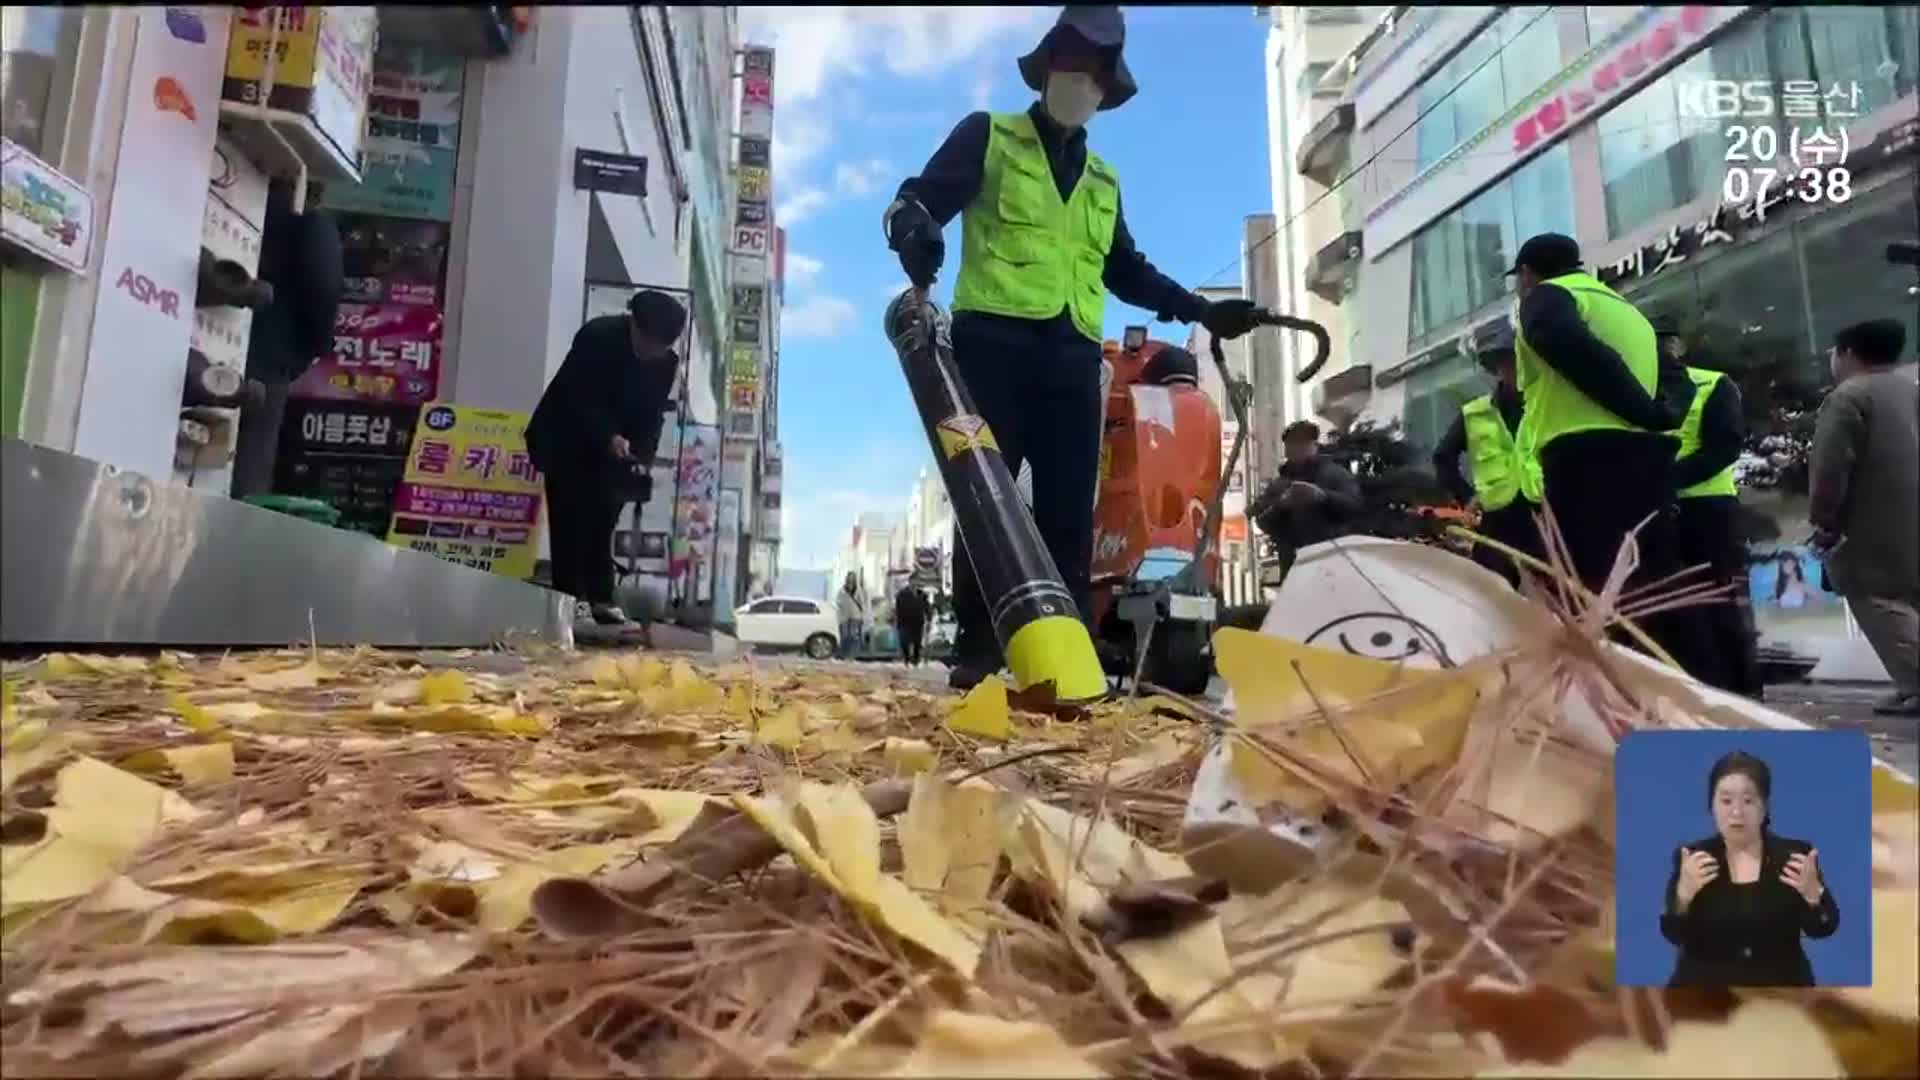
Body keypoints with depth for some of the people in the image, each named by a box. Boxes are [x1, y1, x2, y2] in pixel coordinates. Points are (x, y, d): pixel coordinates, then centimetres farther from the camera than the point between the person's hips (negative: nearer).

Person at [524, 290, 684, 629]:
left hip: (611, 446, 4)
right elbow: (578, 397, -25)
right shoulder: (597, 336, -23)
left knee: (602, 521, 3)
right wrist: (609, 438, -36)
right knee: (571, 518, -7)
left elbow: (652, 415, -7)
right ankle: (571, 596, -3)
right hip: (564, 438, -4)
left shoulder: (667, 362, -9)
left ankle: (601, 599, 5)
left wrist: (642, 458, -20)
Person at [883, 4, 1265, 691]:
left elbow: (1126, 270, 35)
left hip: (1073, 356, 5)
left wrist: (1202, 311, 28)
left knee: (1070, 511, -3)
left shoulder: (1103, 182, 29)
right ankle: (975, 650, -5)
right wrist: (916, 231, -23)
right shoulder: (987, 137, 13)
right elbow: (915, 199, 2)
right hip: (993, 341, -4)